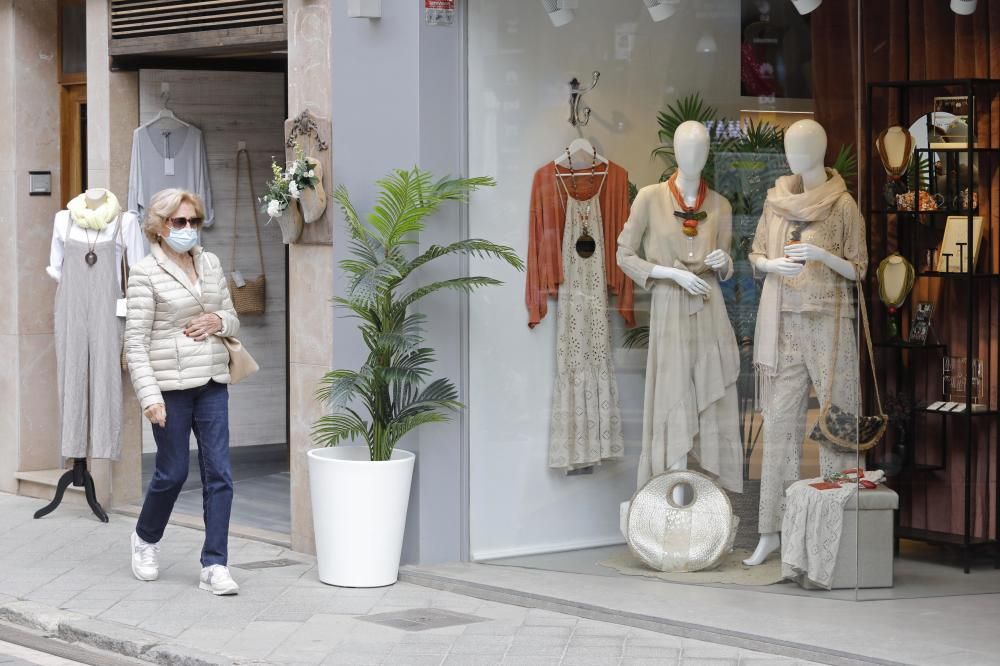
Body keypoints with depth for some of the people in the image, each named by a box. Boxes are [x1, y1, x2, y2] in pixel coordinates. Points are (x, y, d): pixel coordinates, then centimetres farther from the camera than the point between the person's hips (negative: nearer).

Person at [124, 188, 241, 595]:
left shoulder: (211, 264, 10)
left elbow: (233, 319, 19)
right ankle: (146, 538, 33)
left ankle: (214, 566, 3)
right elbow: (136, 341, -10)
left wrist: (218, 321, -5)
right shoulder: (146, 273, -7)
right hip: (171, 385, -5)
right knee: (173, 472, 4)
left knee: (219, 473, -1)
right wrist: (149, 395, -18)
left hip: (212, 382, 5)